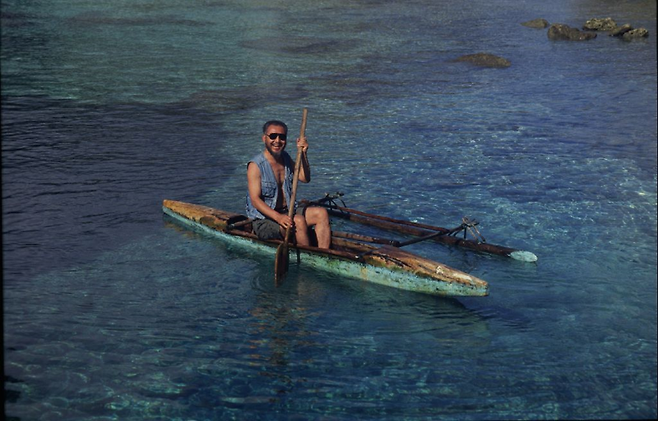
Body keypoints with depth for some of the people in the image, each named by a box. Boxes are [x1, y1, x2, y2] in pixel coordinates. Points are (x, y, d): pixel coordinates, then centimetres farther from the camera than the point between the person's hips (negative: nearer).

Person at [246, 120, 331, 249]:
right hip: (264, 221, -8)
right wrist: (278, 217, -34)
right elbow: (255, 200, -20)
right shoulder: (255, 165, -13)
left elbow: (305, 178, 12)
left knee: (321, 213, -10)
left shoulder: (286, 158, 12)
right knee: (298, 221, -31)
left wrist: (303, 154, -2)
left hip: (288, 212, 8)